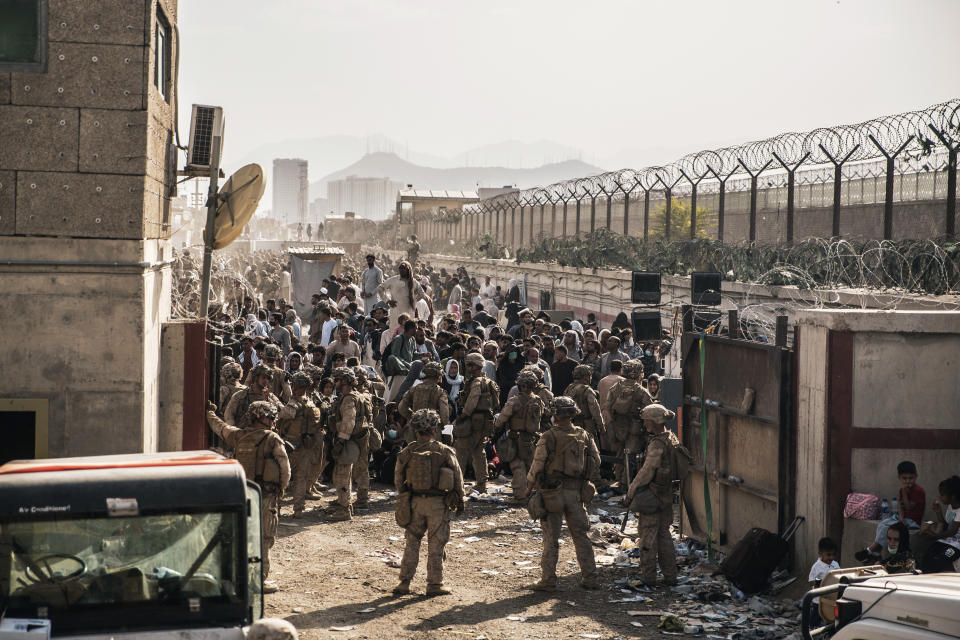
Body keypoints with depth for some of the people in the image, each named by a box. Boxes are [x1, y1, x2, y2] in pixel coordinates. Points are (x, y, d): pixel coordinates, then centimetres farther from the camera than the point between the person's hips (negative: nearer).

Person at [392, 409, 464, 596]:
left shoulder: (406, 453, -2)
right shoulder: (445, 452, -10)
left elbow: (398, 480, 7)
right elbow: (457, 478, -2)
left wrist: (403, 500, 21)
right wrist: (460, 500, 11)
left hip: (415, 503, 2)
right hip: (438, 503, -2)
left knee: (412, 543, 12)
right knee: (435, 545, 6)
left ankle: (404, 582, 13)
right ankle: (434, 584, 11)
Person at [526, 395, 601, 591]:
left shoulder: (549, 437, -12)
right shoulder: (584, 435, 3)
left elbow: (537, 466, -13)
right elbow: (596, 462, 8)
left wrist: (529, 489, 0)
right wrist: (586, 483, 20)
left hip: (553, 493, -4)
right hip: (576, 493, 4)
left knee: (551, 538, 2)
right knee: (580, 535, 12)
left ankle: (548, 580, 4)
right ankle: (590, 578, 14)